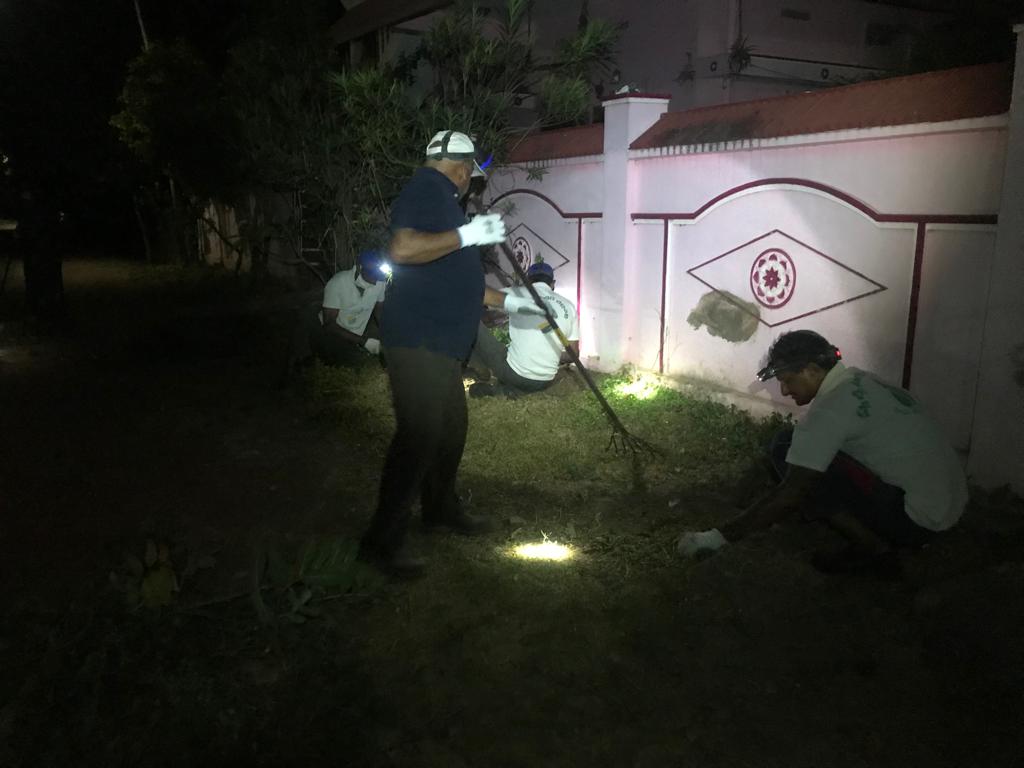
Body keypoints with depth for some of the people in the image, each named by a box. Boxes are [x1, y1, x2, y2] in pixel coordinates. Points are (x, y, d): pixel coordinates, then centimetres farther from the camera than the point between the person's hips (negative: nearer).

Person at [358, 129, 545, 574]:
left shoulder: (438, 195, 22)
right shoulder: (427, 188, -9)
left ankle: (441, 509, 34)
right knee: (418, 437, -9)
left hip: (439, 343, 10)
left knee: (451, 428, 17)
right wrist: (466, 234, -24)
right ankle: (383, 540, 0)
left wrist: (505, 301, 32)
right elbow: (402, 249, -27)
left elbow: (453, 280, 28)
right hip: (418, 342, -10)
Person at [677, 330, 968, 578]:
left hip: (915, 518, -9)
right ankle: (876, 540, 8)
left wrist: (719, 537, -15)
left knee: (785, 448, -12)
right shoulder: (862, 380, 10)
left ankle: (872, 548, -6)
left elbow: (790, 493, -20)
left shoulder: (829, 407, -18)